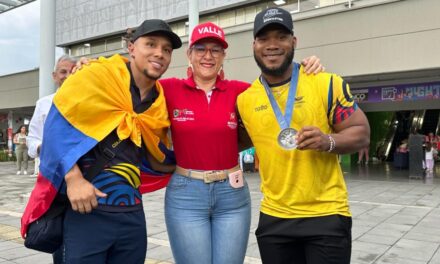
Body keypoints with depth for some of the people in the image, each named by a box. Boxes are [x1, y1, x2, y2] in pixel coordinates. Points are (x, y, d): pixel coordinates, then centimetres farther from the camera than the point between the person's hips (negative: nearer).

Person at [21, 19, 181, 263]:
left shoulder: (158, 103, 9)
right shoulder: (99, 77, -8)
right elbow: (58, 122, -11)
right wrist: (73, 178, -19)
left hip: (132, 213, 6)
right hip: (88, 209, -5)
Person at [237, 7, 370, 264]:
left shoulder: (327, 83, -7)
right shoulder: (244, 99, 1)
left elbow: (361, 133, -4)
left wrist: (328, 141, -20)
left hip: (327, 214, -2)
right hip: (274, 217, 3)